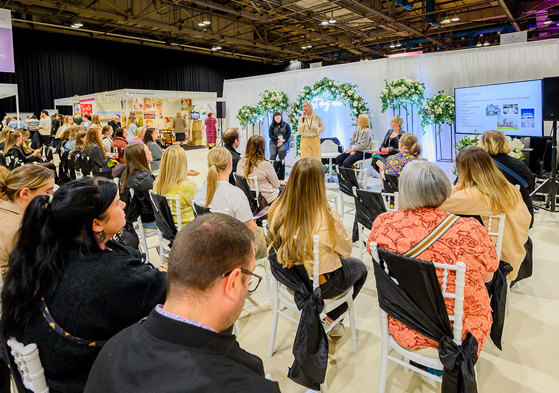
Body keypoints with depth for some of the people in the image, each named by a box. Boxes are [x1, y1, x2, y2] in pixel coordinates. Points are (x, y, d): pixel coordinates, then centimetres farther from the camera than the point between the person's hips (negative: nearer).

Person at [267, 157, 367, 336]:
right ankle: (330, 319, 23)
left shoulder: (277, 210, -18)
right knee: (360, 267, 26)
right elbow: (346, 250, -12)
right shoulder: (328, 220, -32)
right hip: (322, 285, -5)